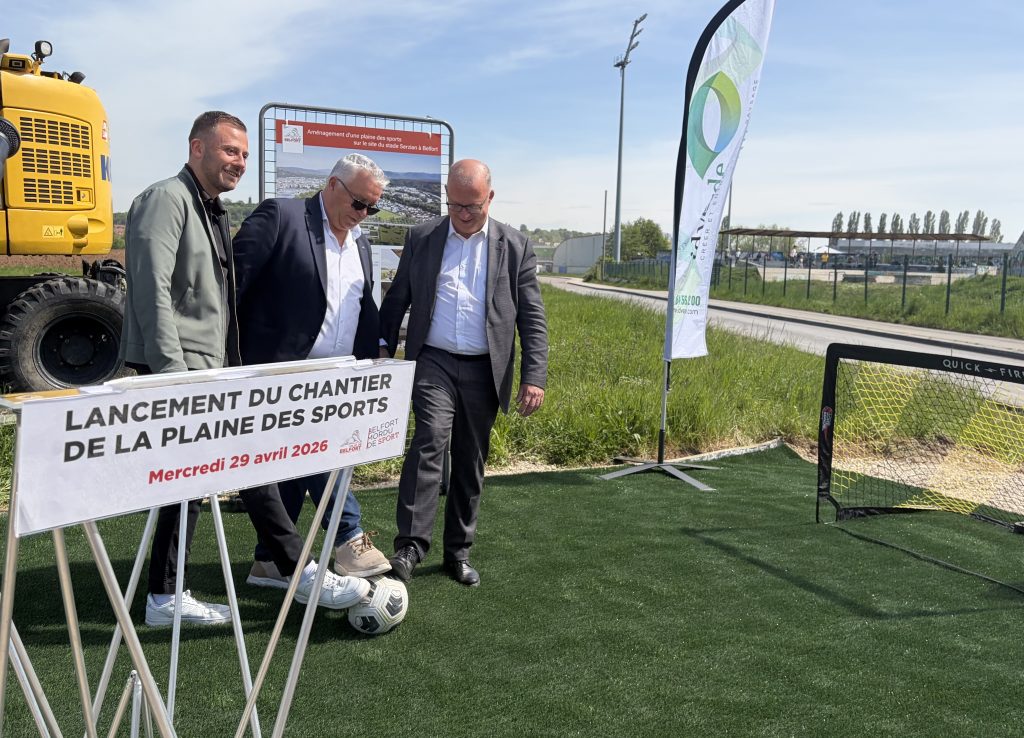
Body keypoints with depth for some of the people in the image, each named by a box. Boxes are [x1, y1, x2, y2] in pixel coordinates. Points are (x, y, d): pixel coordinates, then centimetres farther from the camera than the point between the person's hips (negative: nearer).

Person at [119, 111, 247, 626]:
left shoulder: (214, 211, 19)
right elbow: (152, 290, -19)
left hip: (209, 368, 9)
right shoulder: (166, 200, -10)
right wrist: (173, 371, -23)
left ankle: (168, 592, 21)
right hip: (176, 367, -9)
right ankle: (165, 598, 4)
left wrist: (229, 367, 18)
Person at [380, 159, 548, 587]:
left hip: (484, 371, 1)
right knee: (430, 441, -20)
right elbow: (396, 301, 11)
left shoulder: (515, 247, 3)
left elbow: (532, 319, 1)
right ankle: (410, 545, -16)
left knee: (471, 461, 9)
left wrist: (534, 377, -8)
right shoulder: (420, 239, 5)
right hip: (433, 362, -1)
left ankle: (458, 551, 22)